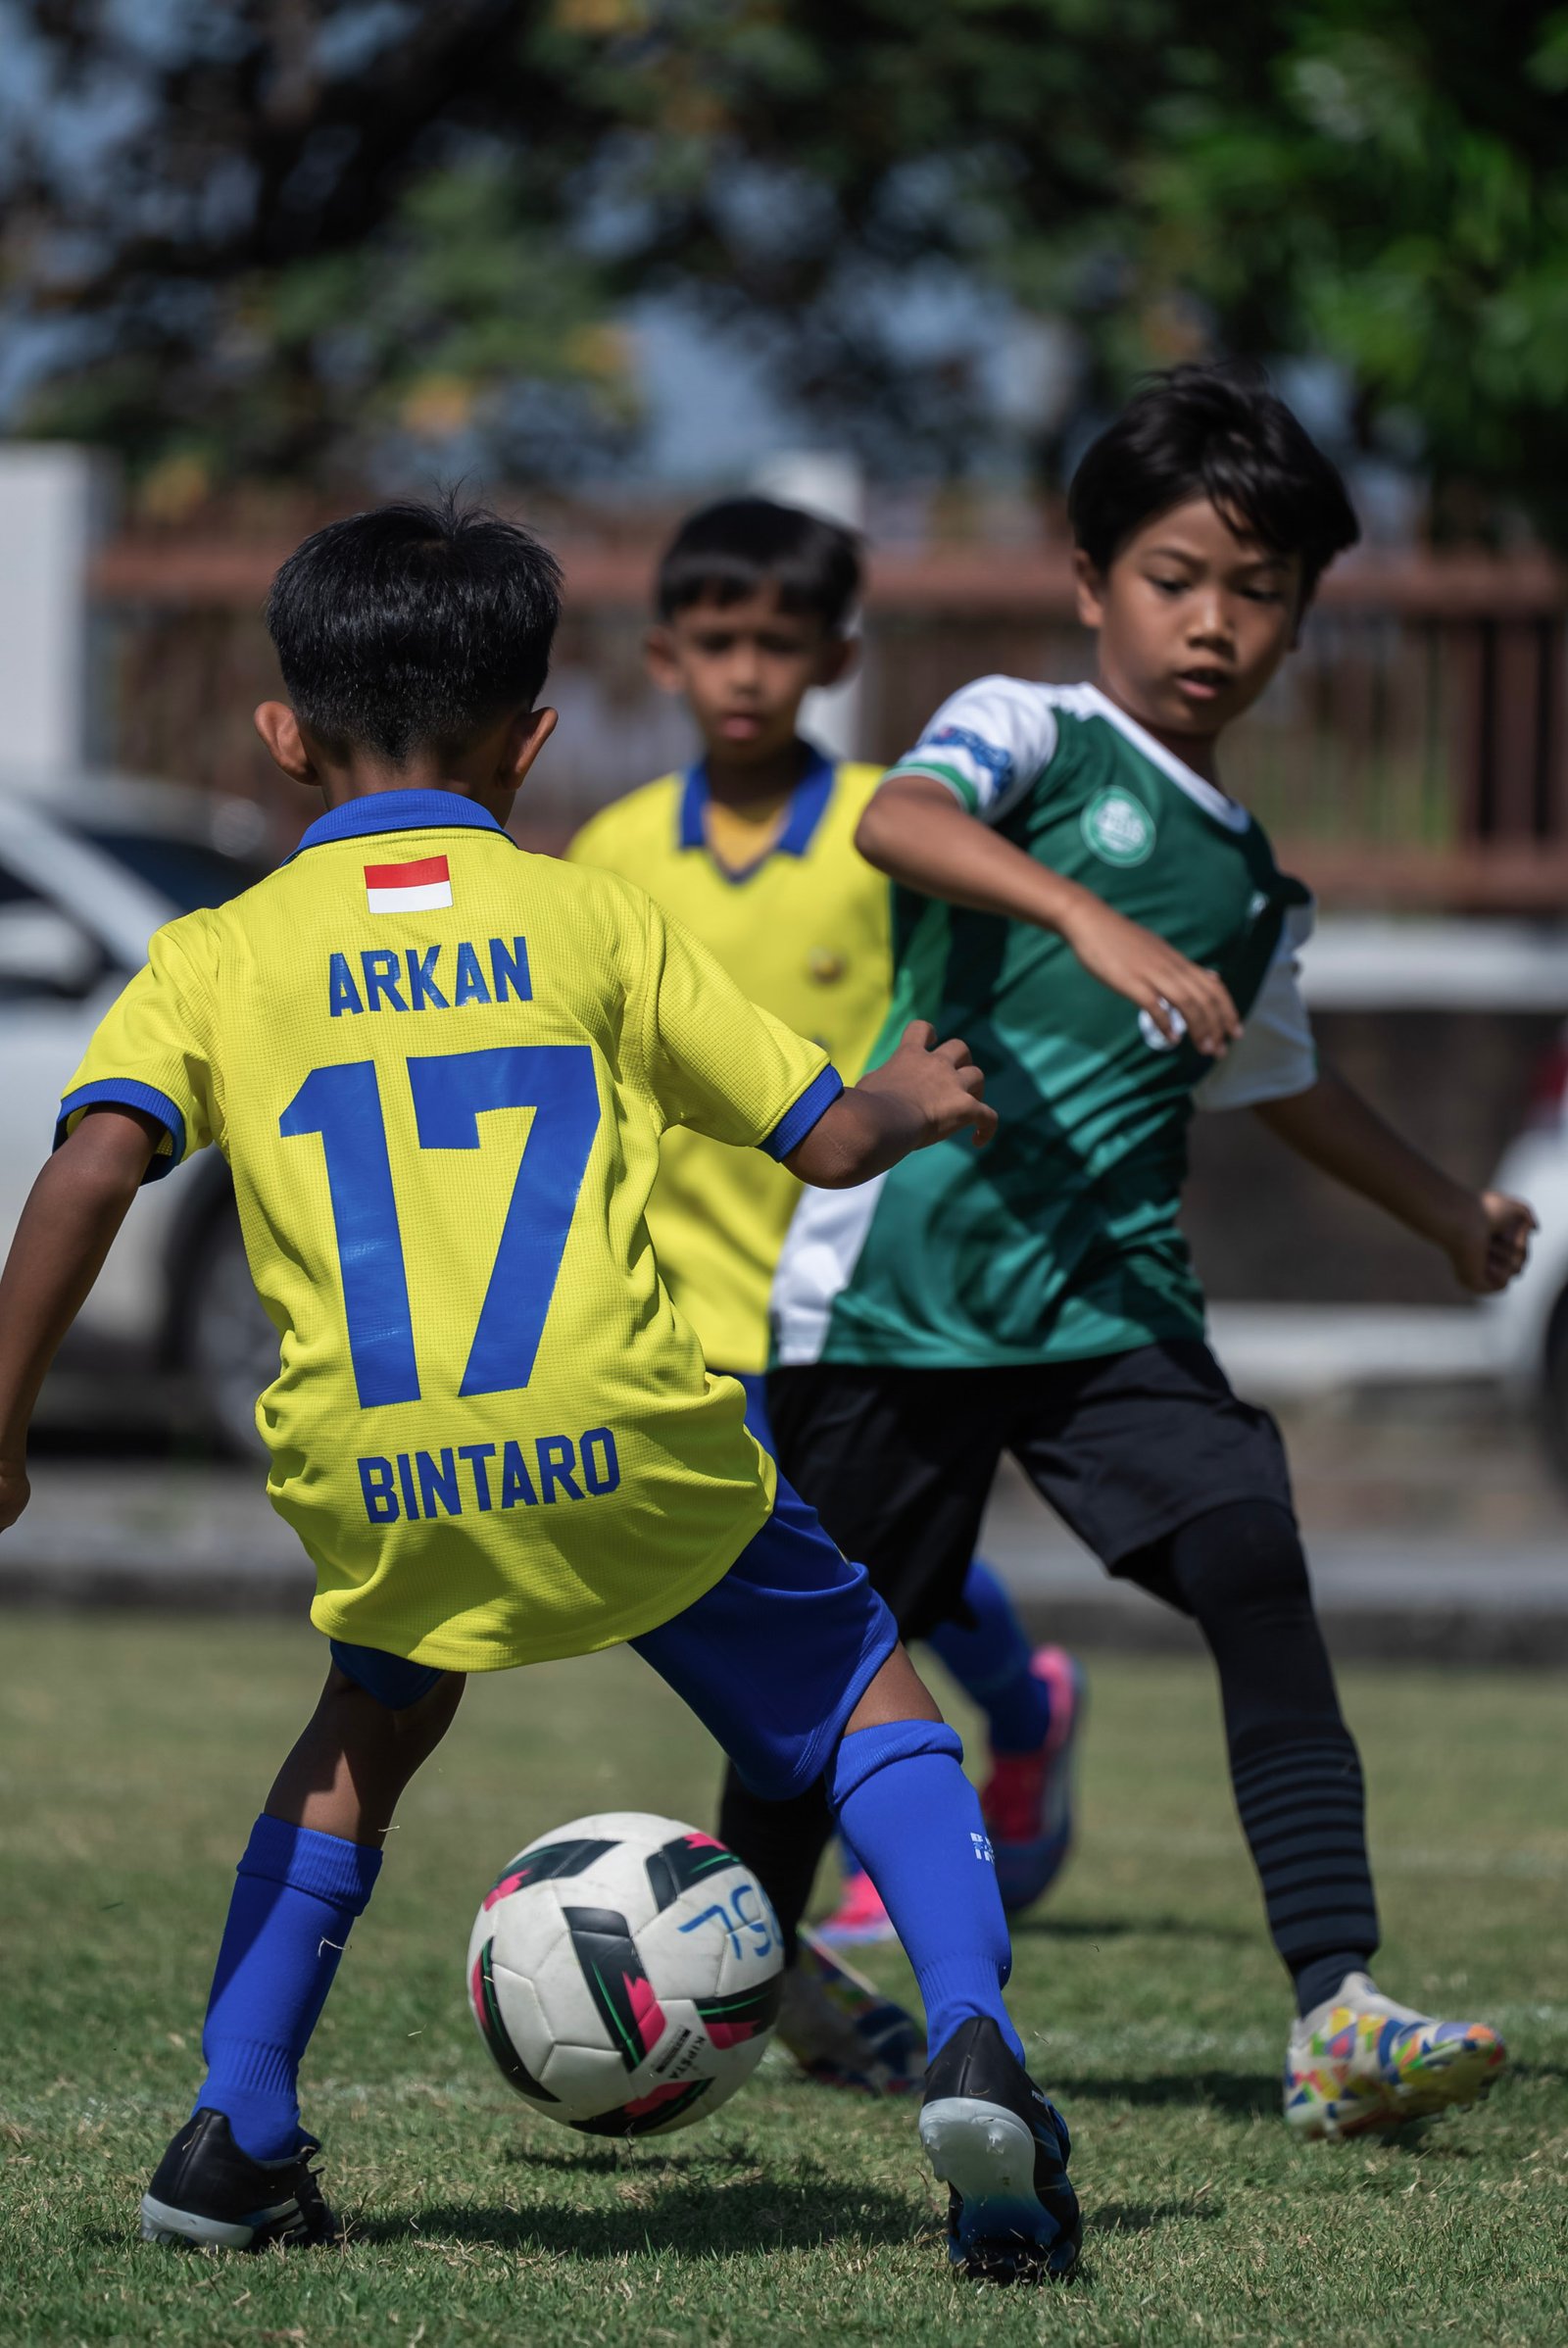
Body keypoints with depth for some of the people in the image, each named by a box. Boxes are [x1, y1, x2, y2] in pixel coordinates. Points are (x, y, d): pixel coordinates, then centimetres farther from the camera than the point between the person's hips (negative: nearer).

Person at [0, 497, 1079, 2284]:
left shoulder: (218, 956, 11)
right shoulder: (595, 922, 12)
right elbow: (829, 1141, 14)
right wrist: (912, 1104, 37)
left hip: (369, 1467, 2)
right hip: (617, 1431, -1)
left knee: (375, 1717, 31)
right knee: (861, 1686, 17)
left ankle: (234, 2138, 25)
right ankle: (969, 2039, -6)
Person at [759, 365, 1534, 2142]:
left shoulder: (1250, 881, 17)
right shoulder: (1027, 732, -1)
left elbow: (1277, 1077, 37)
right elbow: (899, 821, -26)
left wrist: (1449, 1212, 46)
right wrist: (1095, 925, -40)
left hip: (1110, 1306, 4)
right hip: (900, 1281, -4)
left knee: (1255, 1569, -17)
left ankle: (1337, 2010, -23)